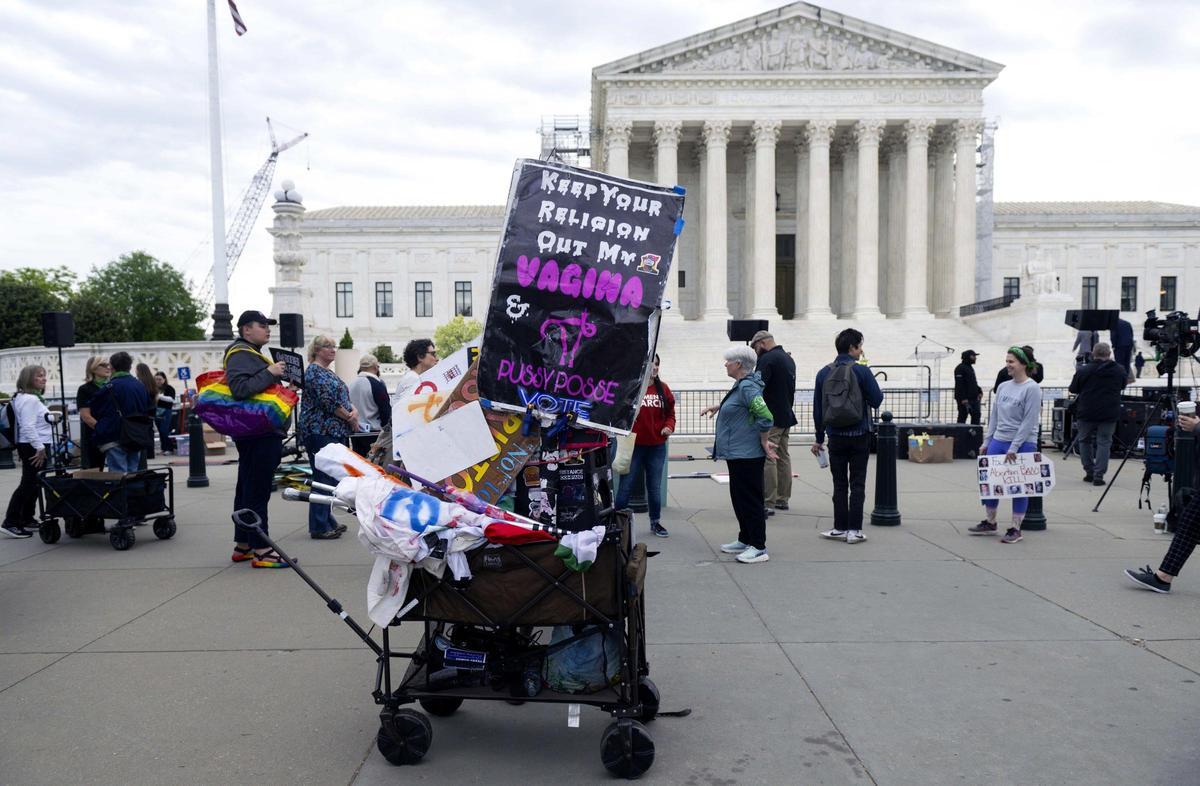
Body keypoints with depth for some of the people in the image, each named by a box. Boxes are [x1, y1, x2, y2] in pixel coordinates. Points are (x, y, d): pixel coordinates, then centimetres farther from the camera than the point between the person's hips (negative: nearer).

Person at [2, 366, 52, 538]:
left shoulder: (33, 398, 18)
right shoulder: (29, 399, -15)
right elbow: (28, 427, -23)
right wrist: (40, 447, -23)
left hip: (37, 446, 11)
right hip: (33, 447, -11)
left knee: (32, 484, 15)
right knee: (28, 484, -10)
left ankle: (26, 520, 22)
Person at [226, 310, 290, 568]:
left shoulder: (252, 354, 22)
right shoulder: (240, 355, -12)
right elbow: (240, 388, -27)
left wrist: (280, 379, 13)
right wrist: (270, 373, -23)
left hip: (257, 433, 11)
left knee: (247, 489, 15)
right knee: (257, 491, -9)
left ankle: (242, 546, 24)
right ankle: (260, 550, -7)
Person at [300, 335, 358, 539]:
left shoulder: (329, 373, 21)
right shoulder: (315, 371, -8)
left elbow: (344, 398, 17)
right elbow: (327, 402, -17)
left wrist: (354, 411, -4)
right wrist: (350, 418, -8)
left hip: (336, 432, 9)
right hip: (321, 431, -9)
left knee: (331, 478, 11)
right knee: (324, 478, -8)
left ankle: (327, 521, 18)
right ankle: (319, 527, -4)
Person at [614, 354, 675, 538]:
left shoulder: (663, 389, 5)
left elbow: (670, 413, 12)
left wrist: (669, 426, -6)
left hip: (657, 447, 4)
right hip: (634, 445, -4)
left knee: (655, 486, 15)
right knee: (626, 485, 1)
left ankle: (655, 522, 27)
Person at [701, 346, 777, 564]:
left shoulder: (748, 387, -21)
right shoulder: (741, 385, 11)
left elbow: (765, 417, -29)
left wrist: (764, 441, -18)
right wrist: (718, 406, 28)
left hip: (747, 455, -11)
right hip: (738, 453, 11)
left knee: (750, 499, -4)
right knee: (739, 497, 18)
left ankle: (759, 547, 3)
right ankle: (745, 540, 29)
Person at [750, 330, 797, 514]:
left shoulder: (767, 359, -14)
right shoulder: (789, 359, 17)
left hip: (771, 418, -10)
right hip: (787, 416, 10)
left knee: (767, 459, -9)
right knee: (783, 457, 15)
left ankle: (768, 503, -11)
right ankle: (782, 499, 23)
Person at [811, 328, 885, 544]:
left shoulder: (823, 373, 3)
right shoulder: (861, 371, -10)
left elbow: (817, 409, 6)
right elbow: (876, 400, -7)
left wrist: (819, 438, 13)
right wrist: (874, 386, 14)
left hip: (835, 437, 3)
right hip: (859, 436, -3)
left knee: (839, 484, 10)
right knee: (857, 484, 4)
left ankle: (840, 528, 12)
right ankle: (854, 530, 4)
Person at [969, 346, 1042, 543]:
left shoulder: (1032, 389, -10)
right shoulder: (1003, 387, 10)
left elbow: (1029, 422, -14)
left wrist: (1014, 448, -17)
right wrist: (986, 442, 10)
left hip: (1022, 445, -6)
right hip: (998, 442, 6)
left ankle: (1016, 529, 12)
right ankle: (990, 523, 23)